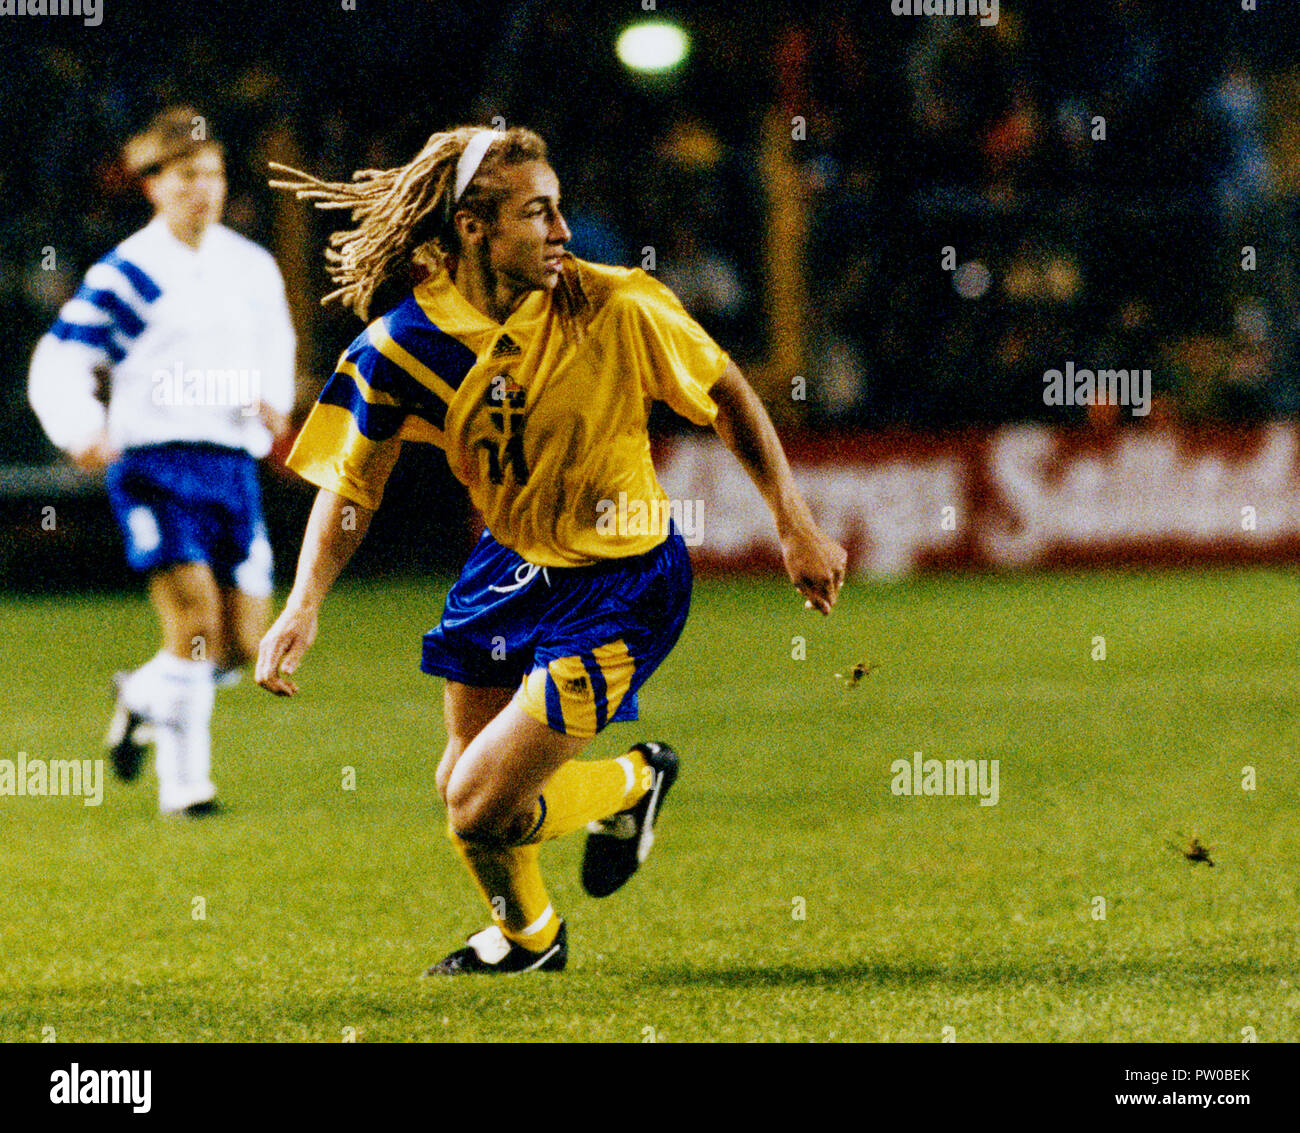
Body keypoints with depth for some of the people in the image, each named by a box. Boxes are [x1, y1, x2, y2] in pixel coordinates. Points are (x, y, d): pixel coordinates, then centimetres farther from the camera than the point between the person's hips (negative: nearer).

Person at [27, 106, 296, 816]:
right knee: (194, 619, -16)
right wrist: (81, 431, -23)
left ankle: (143, 699, 30)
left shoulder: (252, 267, 11)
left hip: (234, 460, 5)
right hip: (155, 460, -5)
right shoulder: (125, 274, -4)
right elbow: (59, 360, -5)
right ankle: (183, 782, -3)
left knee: (244, 640, 3)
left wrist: (273, 402, 6)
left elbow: (275, 346, 28)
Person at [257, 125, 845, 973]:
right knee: (464, 785, 16)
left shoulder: (614, 308, -22)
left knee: (480, 810, -12)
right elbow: (352, 483, -4)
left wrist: (797, 526, -3)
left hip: (620, 581, -4)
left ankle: (634, 783, 20)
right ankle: (528, 935, 49)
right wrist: (303, 609, -17)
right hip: (511, 563, 4)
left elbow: (727, 396, -6)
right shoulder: (406, 342, -15)